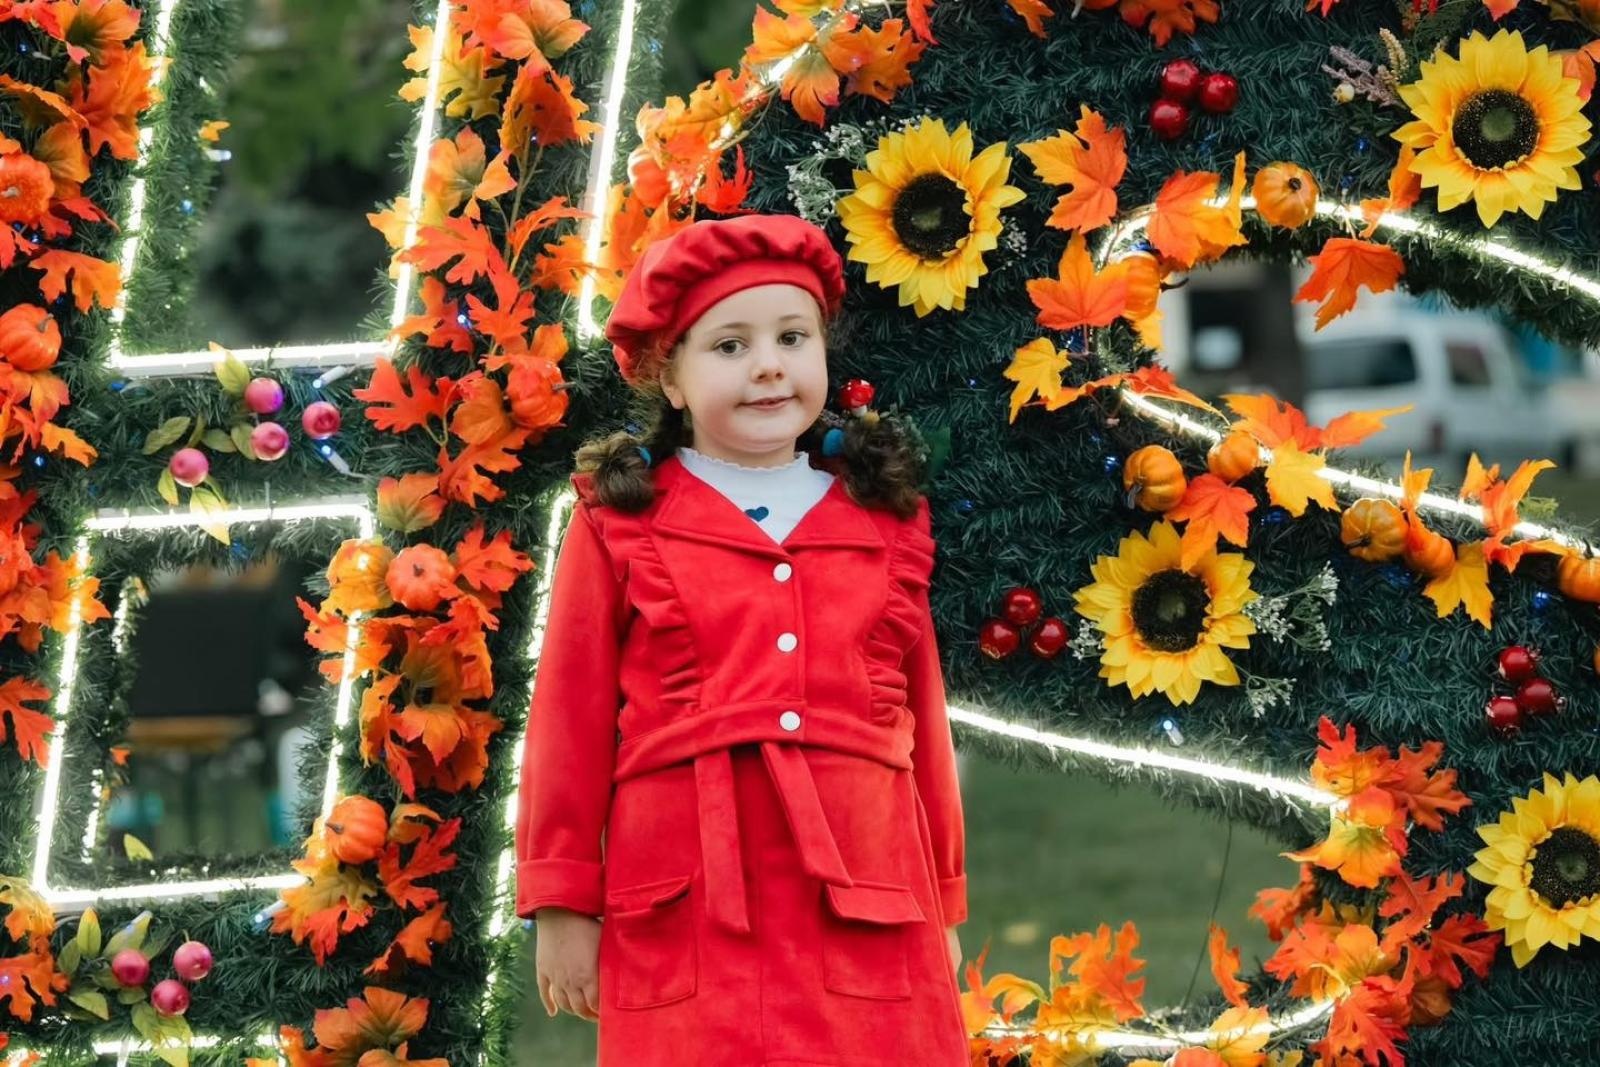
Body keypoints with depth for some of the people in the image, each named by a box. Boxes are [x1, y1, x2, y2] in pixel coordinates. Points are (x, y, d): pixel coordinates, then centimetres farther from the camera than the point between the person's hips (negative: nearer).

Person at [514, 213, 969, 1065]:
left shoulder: (885, 522, 13)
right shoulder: (621, 523, 4)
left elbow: (921, 716, 15)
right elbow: (571, 720, 5)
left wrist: (941, 906, 16)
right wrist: (563, 903, 3)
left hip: (865, 910, 2)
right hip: (688, 915, -2)